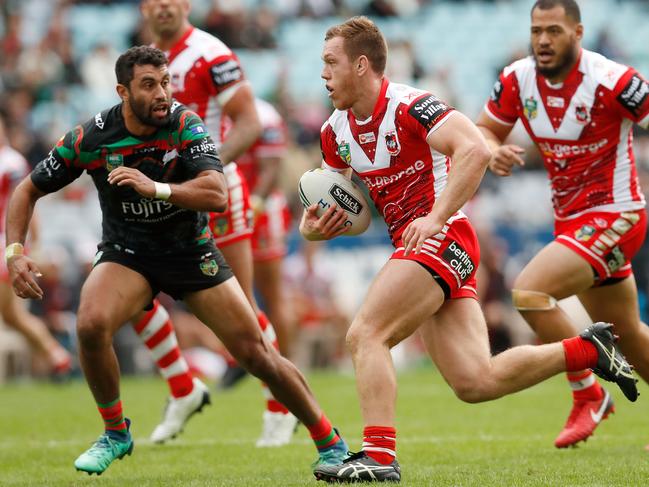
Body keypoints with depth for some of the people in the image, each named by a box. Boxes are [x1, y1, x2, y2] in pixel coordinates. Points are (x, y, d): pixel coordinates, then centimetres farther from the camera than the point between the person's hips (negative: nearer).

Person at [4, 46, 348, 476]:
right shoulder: (91, 138, -16)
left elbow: (217, 196, -30)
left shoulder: (186, 124, -19)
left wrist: (155, 188, -43)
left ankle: (330, 441, 14)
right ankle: (115, 433, -5)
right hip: (127, 253, 0)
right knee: (91, 325, -29)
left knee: (257, 353, -5)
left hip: (191, 251, 0)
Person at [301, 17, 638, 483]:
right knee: (476, 383, 2)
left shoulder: (409, 106, -14)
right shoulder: (335, 131, 10)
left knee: (364, 335, -19)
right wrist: (313, 226, -3)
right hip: (411, 246, 8)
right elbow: (336, 203, 20)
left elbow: (476, 149, -27)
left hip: (442, 237, -8)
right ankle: (588, 349, 16)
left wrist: (436, 217, -31)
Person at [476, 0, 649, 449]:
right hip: (570, 218, 7)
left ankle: (588, 395, -4)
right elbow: (485, 129, 10)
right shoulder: (517, 80, -4)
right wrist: (495, 151, -13)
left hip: (612, 217, -7)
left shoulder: (613, 82, -22)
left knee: (529, 292, -22)